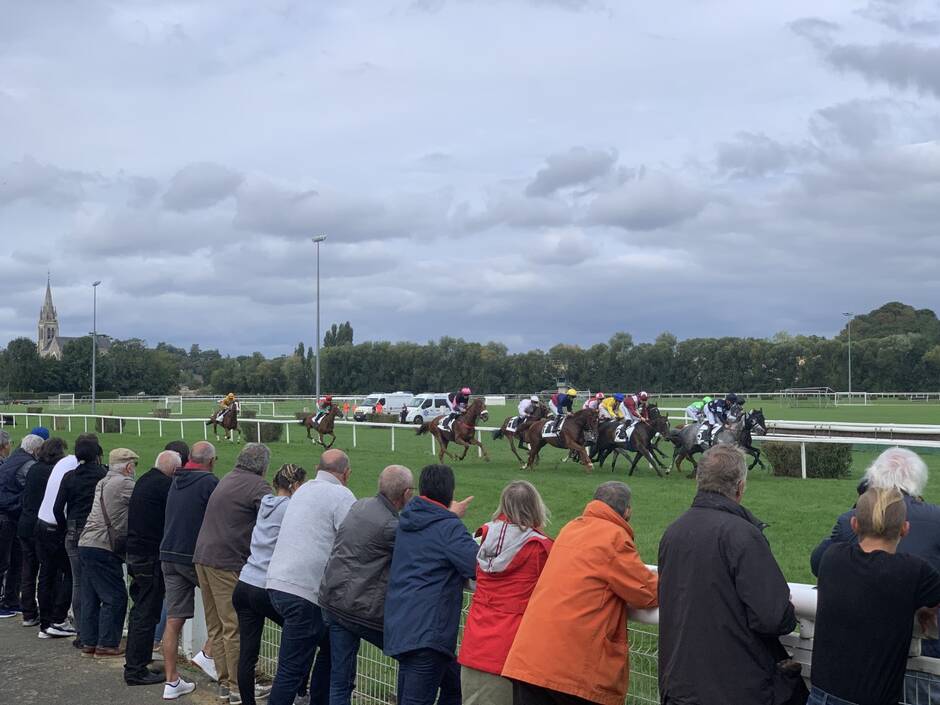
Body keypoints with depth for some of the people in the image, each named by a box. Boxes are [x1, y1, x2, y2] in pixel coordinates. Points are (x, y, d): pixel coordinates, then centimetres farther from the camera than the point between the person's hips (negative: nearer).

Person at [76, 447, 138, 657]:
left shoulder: (103, 483, 17)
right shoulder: (124, 483, -10)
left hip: (86, 544, 9)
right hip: (104, 547, -9)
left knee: (91, 596, 13)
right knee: (115, 597, -1)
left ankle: (89, 642, 18)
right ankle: (107, 644, 1)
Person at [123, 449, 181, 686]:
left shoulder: (144, 480, 14)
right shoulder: (165, 485, -16)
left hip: (134, 553, 10)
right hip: (151, 556, -10)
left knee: (140, 610, 18)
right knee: (147, 615, -4)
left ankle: (134, 664, 26)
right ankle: (136, 670, 0)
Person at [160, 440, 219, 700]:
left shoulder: (176, 481, 13)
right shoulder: (209, 482, -11)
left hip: (169, 555, 7)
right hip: (196, 556, -7)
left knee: (174, 620, 7)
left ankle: (171, 681, 11)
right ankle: (208, 654, 5)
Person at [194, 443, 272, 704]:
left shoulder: (226, 480, 19)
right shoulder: (257, 486, -8)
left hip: (203, 558, 9)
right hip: (228, 563, -9)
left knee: (216, 626, 12)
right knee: (235, 627, -3)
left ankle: (224, 682, 19)